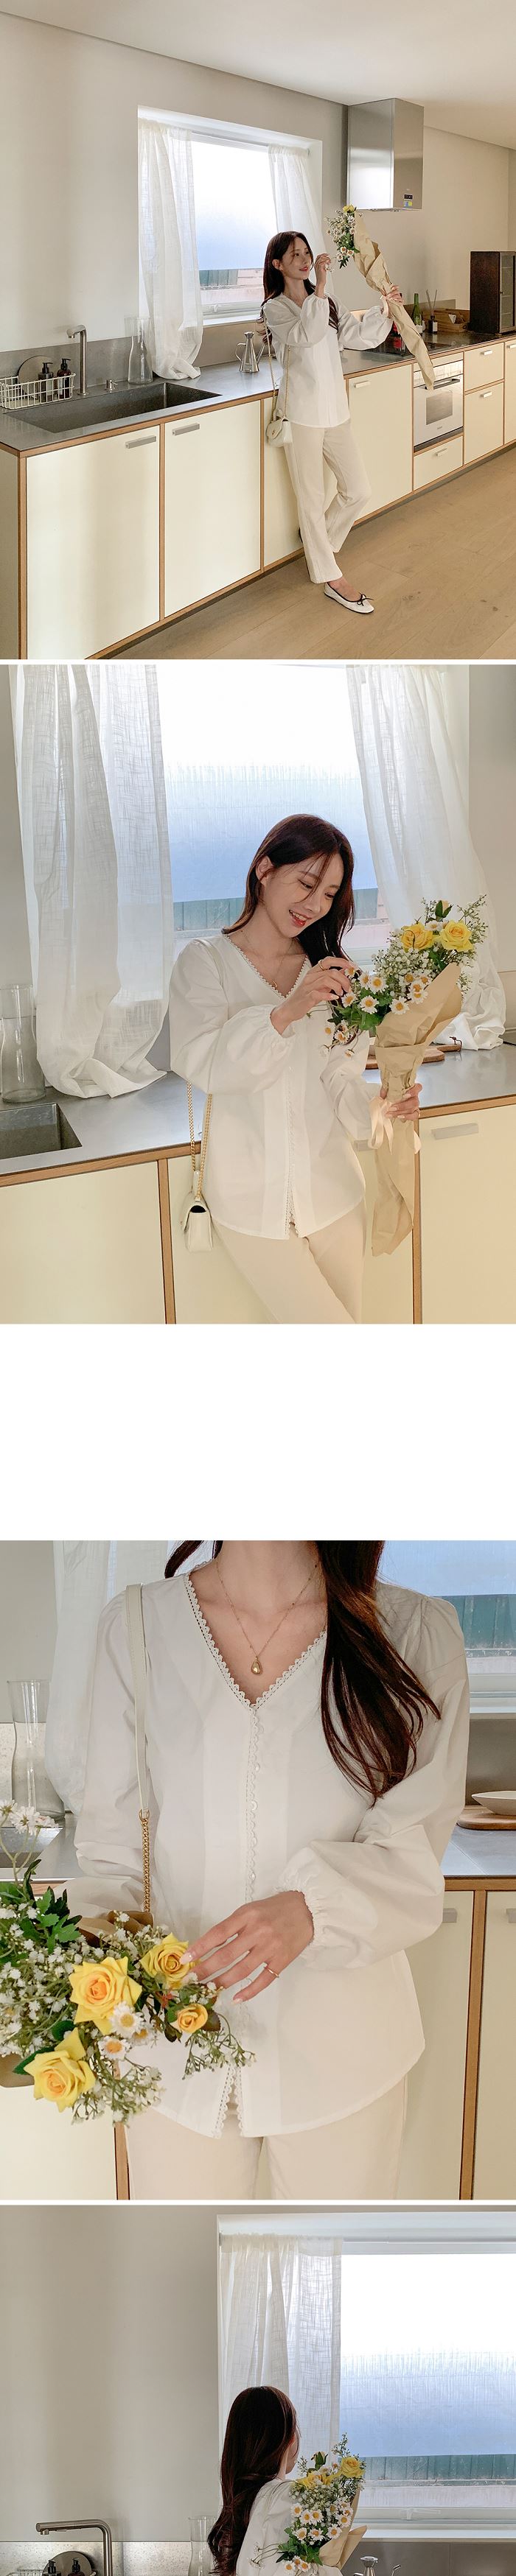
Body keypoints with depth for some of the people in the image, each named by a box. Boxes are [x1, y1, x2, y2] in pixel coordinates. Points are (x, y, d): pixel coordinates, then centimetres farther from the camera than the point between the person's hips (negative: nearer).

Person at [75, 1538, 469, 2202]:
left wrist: (313, 1910, -30)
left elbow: (411, 1854, -11)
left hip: (339, 2041, -1)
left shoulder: (417, 1633, -7)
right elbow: (112, 1844, 1)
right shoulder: (136, 1626, -2)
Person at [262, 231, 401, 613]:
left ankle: (322, 541, 34)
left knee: (358, 491, 9)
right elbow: (308, 333, -26)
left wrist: (384, 307, -1)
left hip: (335, 410, 7)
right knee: (312, 499, 1)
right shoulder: (275, 309, -8)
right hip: (302, 413, -7)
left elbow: (358, 335, 12)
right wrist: (321, 284, -29)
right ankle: (333, 578, 7)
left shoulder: (324, 303, 13)